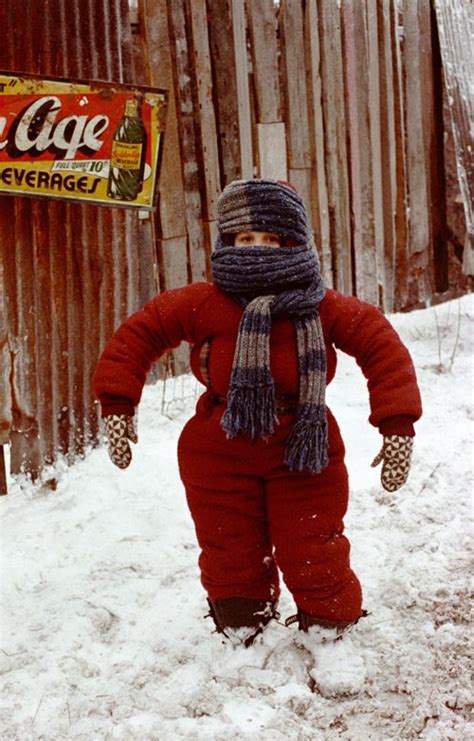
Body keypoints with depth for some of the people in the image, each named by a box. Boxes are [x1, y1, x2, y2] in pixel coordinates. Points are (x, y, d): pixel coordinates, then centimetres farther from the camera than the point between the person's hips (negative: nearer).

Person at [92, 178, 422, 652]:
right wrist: (117, 407, -7)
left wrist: (398, 426, -15)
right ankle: (241, 638, 32)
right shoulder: (206, 303, -12)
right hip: (220, 455, 1)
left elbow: (381, 345, -9)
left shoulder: (323, 308, -11)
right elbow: (142, 331, -4)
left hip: (305, 453, 0)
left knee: (316, 560, 3)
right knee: (232, 561, 10)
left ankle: (331, 632, 28)